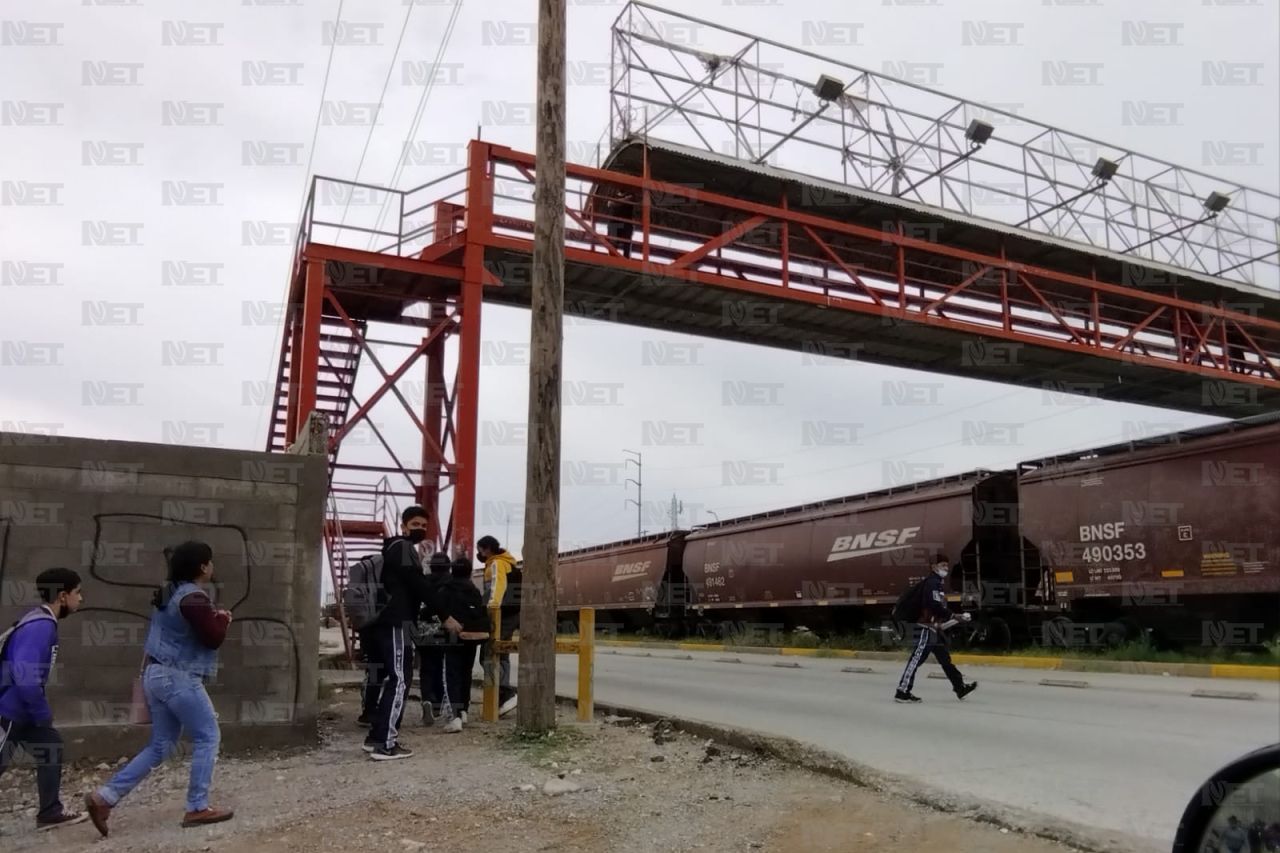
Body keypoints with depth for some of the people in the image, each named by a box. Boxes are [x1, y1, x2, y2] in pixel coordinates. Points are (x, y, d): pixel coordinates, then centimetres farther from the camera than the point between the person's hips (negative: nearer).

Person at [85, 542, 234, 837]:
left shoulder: (170, 592, 14)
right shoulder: (194, 598, -18)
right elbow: (213, 638, -19)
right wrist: (223, 618, 0)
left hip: (157, 674, 10)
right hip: (178, 677, -10)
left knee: (161, 745, 14)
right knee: (208, 737, 1)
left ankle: (105, 797, 9)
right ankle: (197, 808, 4)